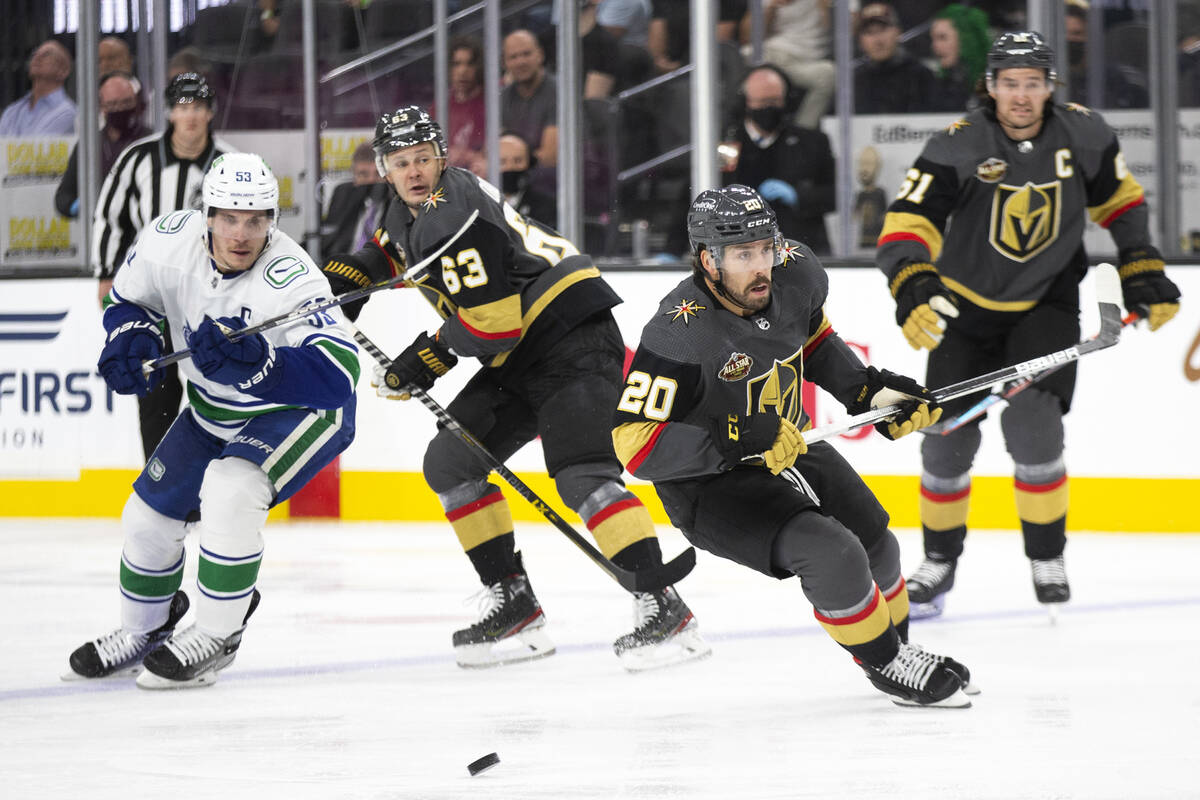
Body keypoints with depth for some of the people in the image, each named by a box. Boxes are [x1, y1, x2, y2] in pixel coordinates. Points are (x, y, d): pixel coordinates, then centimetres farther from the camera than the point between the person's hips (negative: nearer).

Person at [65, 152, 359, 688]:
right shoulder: (169, 240, -19)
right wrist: (130, 338, -18)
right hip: (214, 410, 7)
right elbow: (129, 298, 4)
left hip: (300, 410, -7)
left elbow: (338, 372, -47)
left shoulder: (290, 278, -36)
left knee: (229, 491, -30)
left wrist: (254, 360, -57)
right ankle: (143, 632, 34)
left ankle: (216, 638, -14)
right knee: (151, 513, 7)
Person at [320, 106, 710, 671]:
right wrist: (342, 277, 19)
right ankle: (513, 605, 11)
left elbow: (491, 322, -23)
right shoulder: (413, 207, 12)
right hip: (521, 355, 11)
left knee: (581, 473, -25)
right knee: (451, 461, 9)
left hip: (572, 337, -11)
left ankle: (663, 610, -30)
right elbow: (390, 250, 37)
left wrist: (423, 363, -11)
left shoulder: (455, 217, -19)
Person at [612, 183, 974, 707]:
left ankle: (897, 644, 44)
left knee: (876, 549, 14)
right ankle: (887, 664, 0)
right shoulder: (678, 335, -32)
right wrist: (733, 442, -41)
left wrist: (870, 392, 3)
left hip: (789, 445, 7)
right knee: (831, 552, -24)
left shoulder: (796, 273, -11)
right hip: (711, 488, -7)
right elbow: (634, 445, -34)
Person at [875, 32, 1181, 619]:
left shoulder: (1083, 135, -11)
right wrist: (913, 285, -45)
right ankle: (939, 561, 20)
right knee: (948, 435, -2)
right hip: (968, 306, 0)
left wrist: (1142, 272, 5)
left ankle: (1047, 558, 0)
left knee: (1031, 423, -19)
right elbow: (908, 221, -28)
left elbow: (1118, 198, 8)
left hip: (1048, 301, 0)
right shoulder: (958, 147, -20)